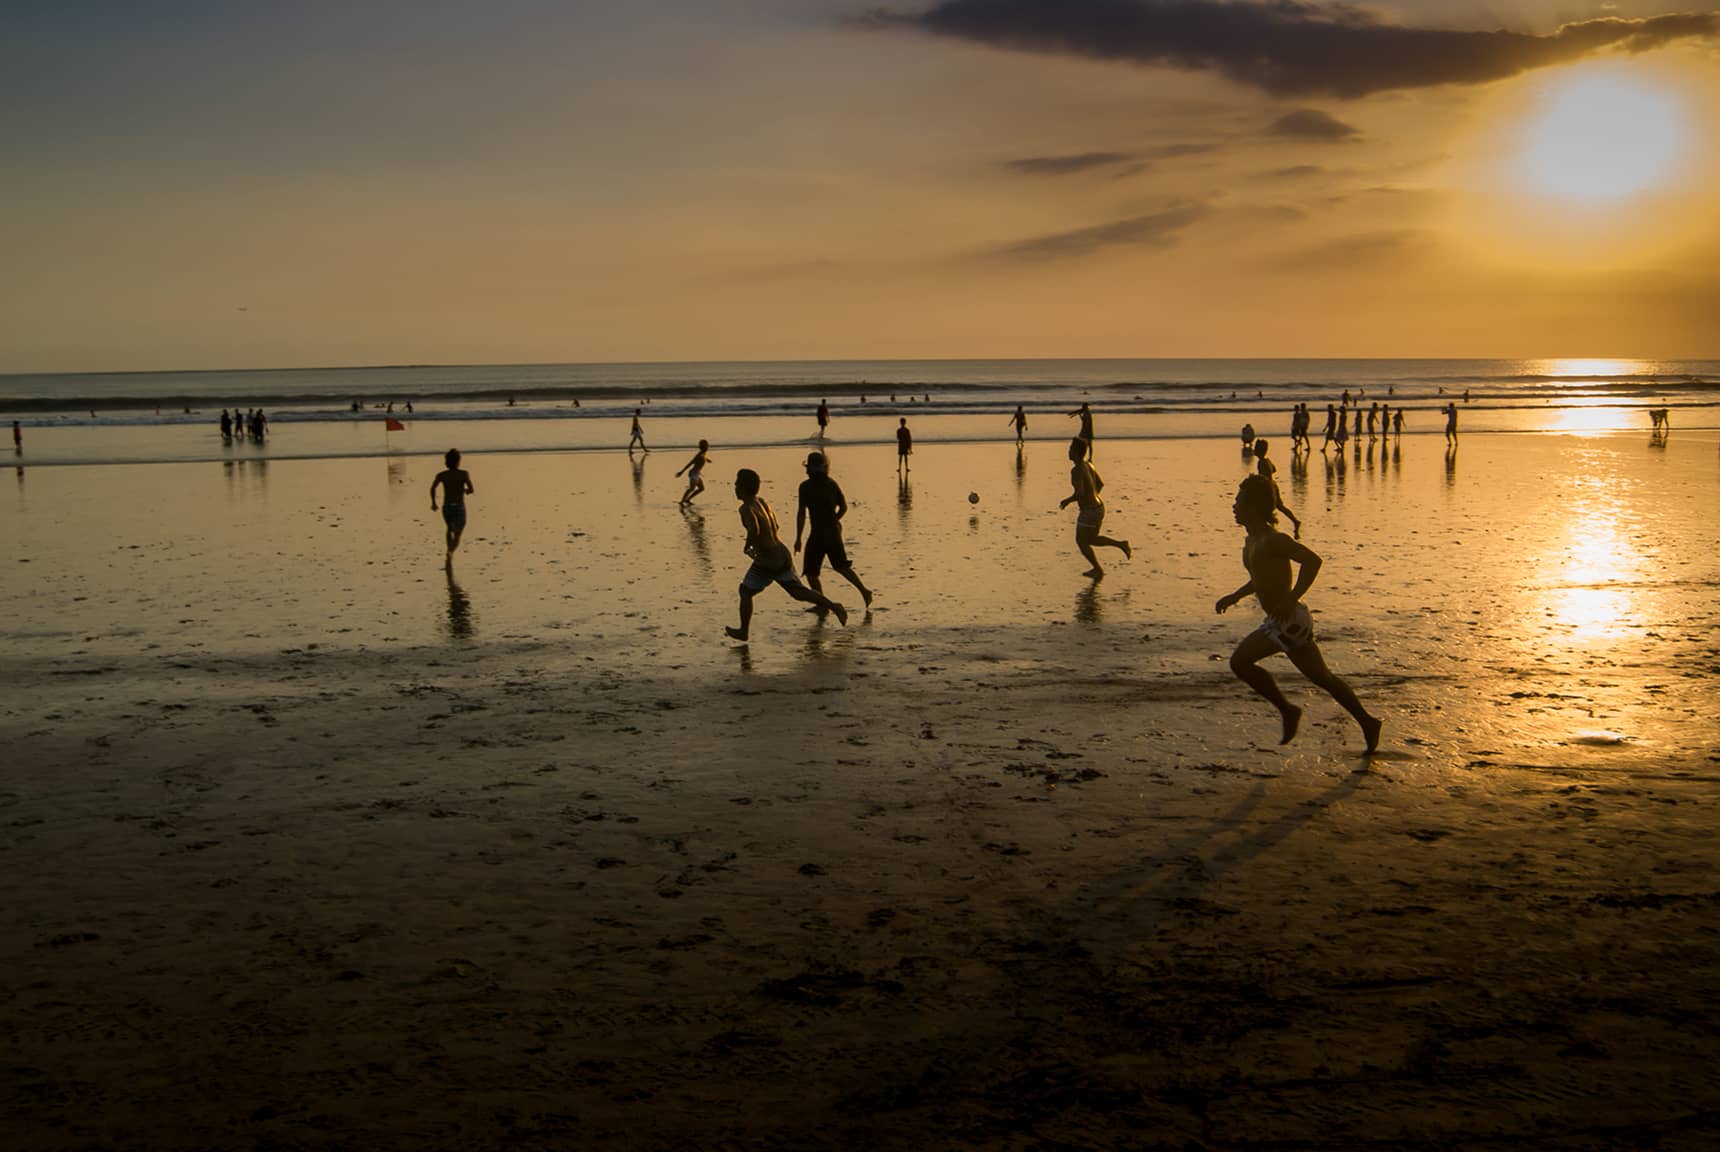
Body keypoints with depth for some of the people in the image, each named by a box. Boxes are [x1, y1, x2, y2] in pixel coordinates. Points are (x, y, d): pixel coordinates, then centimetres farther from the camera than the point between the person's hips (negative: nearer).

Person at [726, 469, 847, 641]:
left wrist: (748, 547, -18)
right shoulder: (762, 501, 9)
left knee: (745, 592, 12)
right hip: (783, 554, 7)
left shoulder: (747, 508, -17)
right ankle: (833, 606, 5)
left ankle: (743, 631, 20)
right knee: (799, 591, 16)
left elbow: (754, 530, -36)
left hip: (767, 562, -7)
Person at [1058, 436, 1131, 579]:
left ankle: (1098, 569, 21)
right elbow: (1101, 484, 15)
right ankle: (1121, 544, 15)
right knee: (1091, 540, 23)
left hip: (1089, 512, -9)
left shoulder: (1076, 471, -23)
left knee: (1081, 542, 11)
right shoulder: (1089, 466, 5)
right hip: (1099, 507, 9)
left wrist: (1067, 501, -11)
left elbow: (1079, 493, -29)